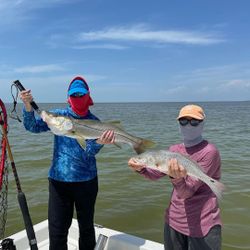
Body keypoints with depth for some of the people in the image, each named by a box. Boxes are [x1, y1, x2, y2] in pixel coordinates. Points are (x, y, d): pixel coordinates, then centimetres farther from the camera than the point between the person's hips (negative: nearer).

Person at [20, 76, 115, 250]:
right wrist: (28, 105, -25)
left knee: (86, 226, 15)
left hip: (86, 180, 0)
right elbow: (33, 126, -9)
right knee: (57, 229, 5)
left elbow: (88, 154, -13)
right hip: (59, 179, 0)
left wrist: (99, 142, -34)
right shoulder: (59, 115, -1)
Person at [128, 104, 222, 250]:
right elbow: (155, 174, 6)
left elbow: (186, 192, -22)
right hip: (174, 221, 6)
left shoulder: (209, 151, -18)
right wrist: (141, 168, -14)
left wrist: (176, 178, -42)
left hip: (203, 225, -6)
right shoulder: (174, 149, 2)